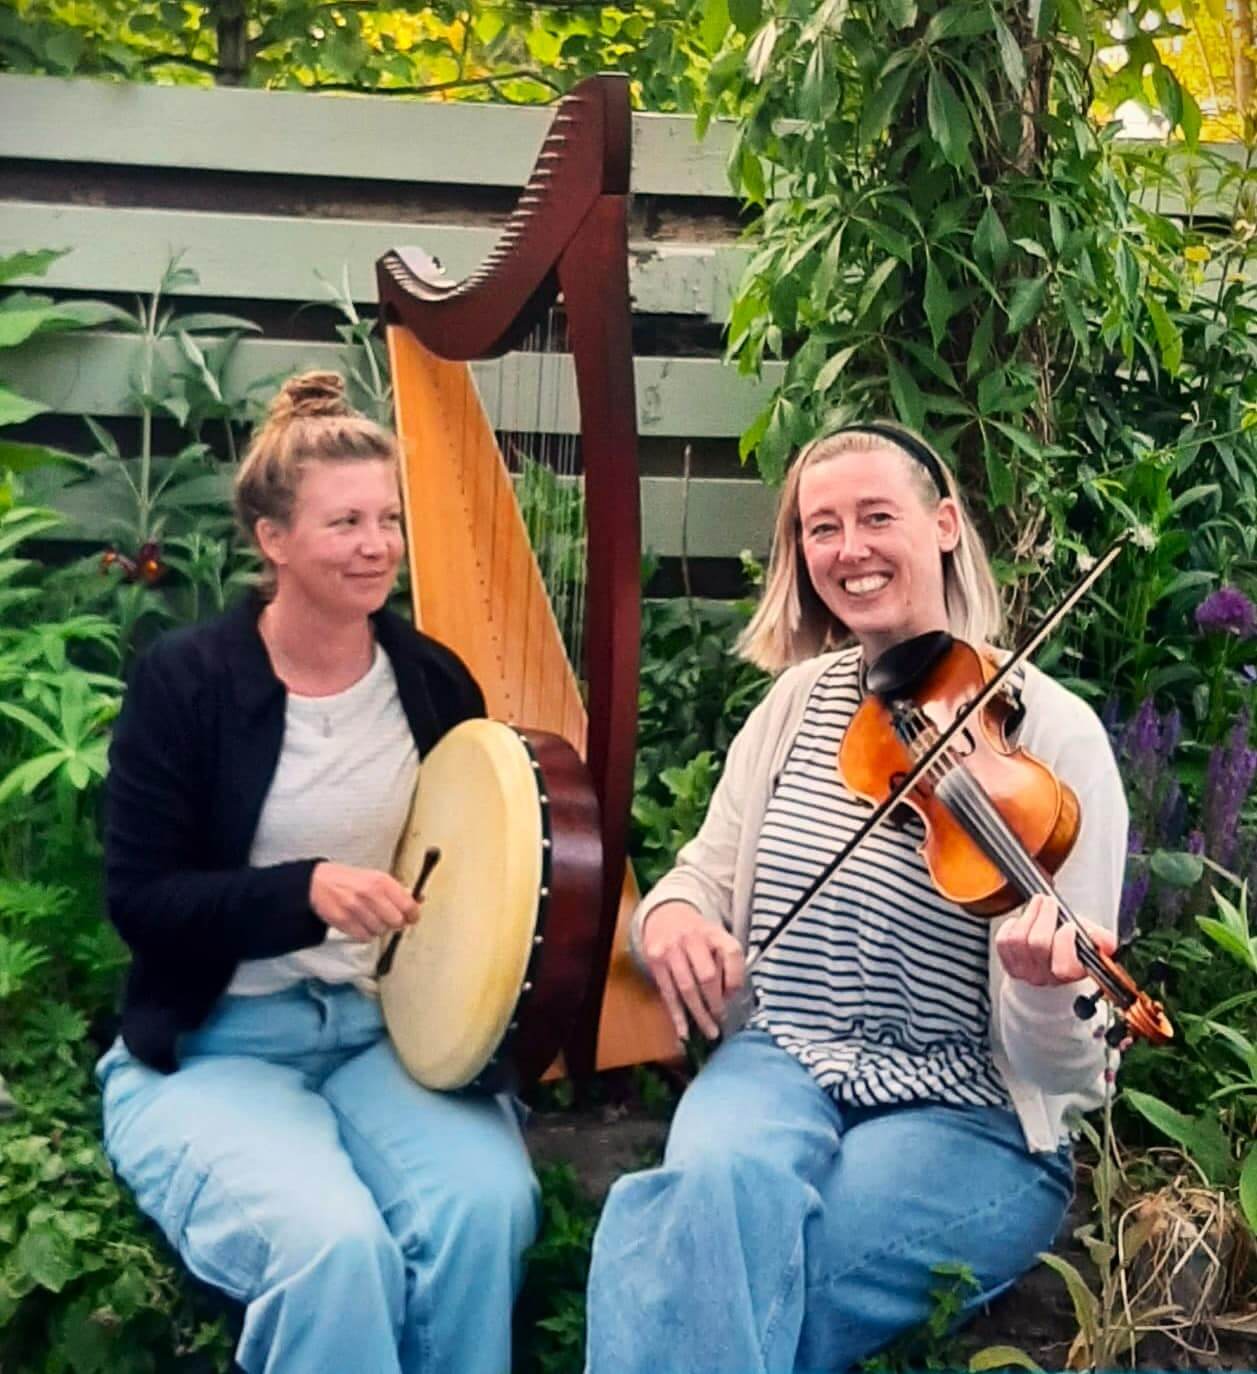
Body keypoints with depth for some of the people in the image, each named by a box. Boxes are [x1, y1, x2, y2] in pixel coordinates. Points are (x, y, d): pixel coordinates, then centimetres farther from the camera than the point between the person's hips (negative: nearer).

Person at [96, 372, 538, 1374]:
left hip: (396, 1026, 3)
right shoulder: (185, 680, -8)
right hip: (211, 1045, -3)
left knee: (487, 1205, -27)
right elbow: (140, 899, -10)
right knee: (331, 1240, -32)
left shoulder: (435, 679, 3)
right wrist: (306, 892, -24)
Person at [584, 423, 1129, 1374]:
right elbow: (706, 872, 14)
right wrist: (669, 913, -11)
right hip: (782, 1064, 4)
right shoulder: (799, 699, 7)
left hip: (971, 1124, -4)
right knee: (724, 1176, -33)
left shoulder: (1052, 730, -9)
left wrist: (1044, 990, -35)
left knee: (683, 1267, -29)